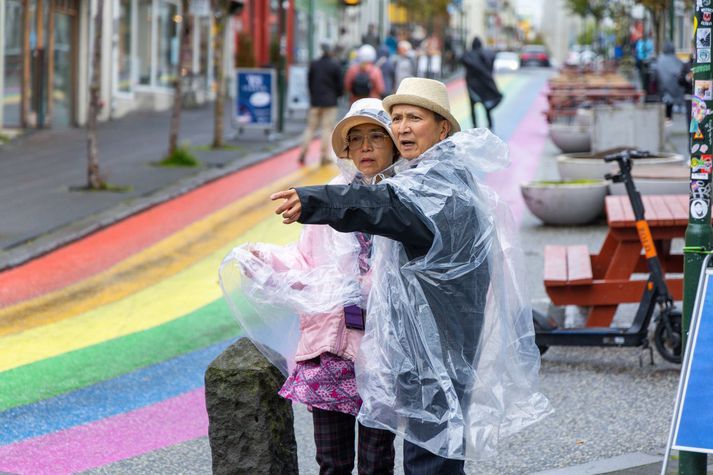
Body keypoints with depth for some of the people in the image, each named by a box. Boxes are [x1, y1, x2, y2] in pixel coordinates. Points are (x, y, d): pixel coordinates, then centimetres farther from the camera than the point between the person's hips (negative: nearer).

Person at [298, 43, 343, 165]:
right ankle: (324, 156, -1)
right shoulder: (335, 66, -8)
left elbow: (309, 82, 7)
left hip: (315, 101, 3)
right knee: (327, 128, 0)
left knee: (311, 127, 9)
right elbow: (339, 84, -4)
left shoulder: (313, 64, 2)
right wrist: (338, 94, 15)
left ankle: (303, 153, 2)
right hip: (330, 102, -3)